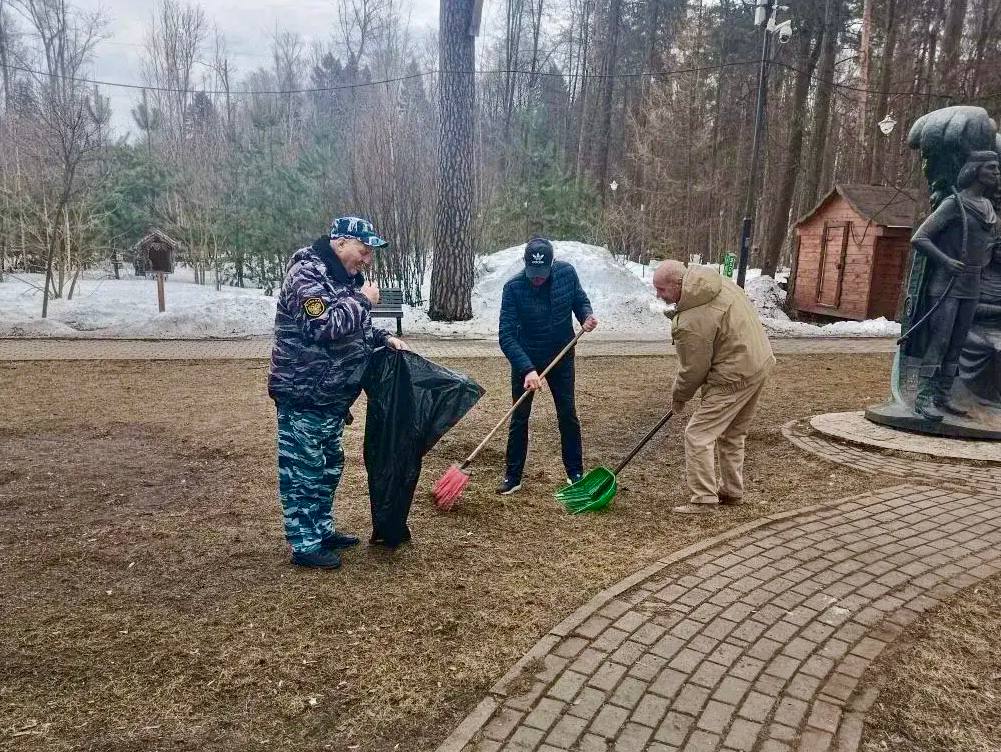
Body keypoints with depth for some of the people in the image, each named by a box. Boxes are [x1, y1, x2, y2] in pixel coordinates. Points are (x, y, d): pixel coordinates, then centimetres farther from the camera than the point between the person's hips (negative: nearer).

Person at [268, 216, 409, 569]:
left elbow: (353, 331, 22)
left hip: (331, 397, 10)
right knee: (303, 470, 0)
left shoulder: (345, 277, 13)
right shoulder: (307, 274, -18)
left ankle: (322, 530, 32)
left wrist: (383, 338, 6)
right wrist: (363, 301, -20)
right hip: (302, 397, -10)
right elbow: (324, 327, -31)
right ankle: (304, 545, 11)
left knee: (328, 465, 18)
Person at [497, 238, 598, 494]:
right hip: (525, 358, -2)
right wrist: (527, 369, -37)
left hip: (561, 356, 2)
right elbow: (506, 335, -26)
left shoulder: (567, 273, -15)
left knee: (568, 415, 9)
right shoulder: (513, 287, -24)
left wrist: (587, 316, -20)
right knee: (519, 417, 5)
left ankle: (575, 472, 24)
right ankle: (513, 476, 17)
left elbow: (580, 300, 4)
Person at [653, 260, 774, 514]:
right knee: (733, 434, 21)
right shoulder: (719, 282, 3)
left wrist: (679, 397, 4)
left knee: (698, 435, -3)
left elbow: (693, 370, -15)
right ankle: (732, 491, 33)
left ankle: (703, 500, 2)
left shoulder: (691, 323, -24)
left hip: (735, 377, -10)